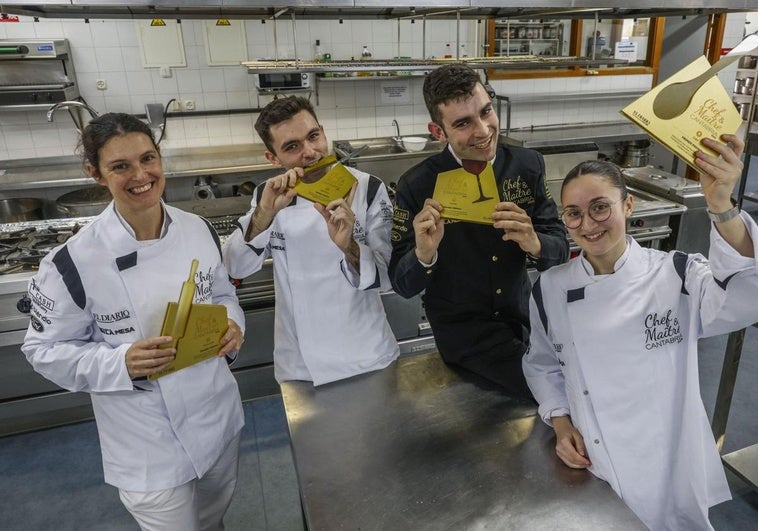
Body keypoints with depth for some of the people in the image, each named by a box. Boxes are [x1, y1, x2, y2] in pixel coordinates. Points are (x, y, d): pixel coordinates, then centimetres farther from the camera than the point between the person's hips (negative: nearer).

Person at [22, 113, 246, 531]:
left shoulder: (199, 230, -7)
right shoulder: (72, 262, -20)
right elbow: (47, 351, -10)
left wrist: (232, 325, -14)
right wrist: (122, 364, -27)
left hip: (218, 413, 5)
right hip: (149, 445, -4)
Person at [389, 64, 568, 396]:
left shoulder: (528, 165, -9)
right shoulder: (417, 186, -18)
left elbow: (560, 250, -7)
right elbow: (402, 285, -14)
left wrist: (534, 243, -30)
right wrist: (423, 253, -35)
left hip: (521, 317, 4)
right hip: (462, 329, -3)